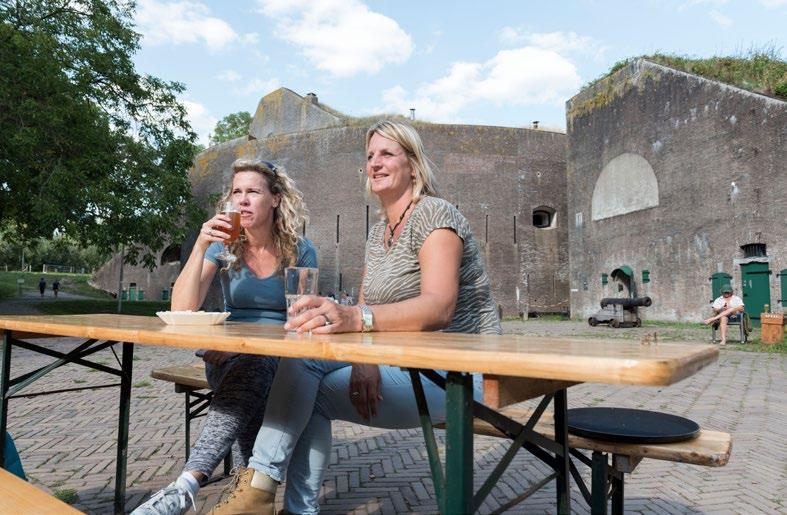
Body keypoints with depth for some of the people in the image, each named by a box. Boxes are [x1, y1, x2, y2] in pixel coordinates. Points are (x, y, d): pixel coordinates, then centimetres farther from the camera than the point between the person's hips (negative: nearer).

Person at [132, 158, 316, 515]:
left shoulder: (300, 252, -1)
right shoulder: (223, 245, 1)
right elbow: (182, 310, -10)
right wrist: (200, 247, -19)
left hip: (281, 362, -1)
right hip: (230, 358, 1)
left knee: (254, 368, -36)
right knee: (249, 369, -35)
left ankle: (188, 483, -42)